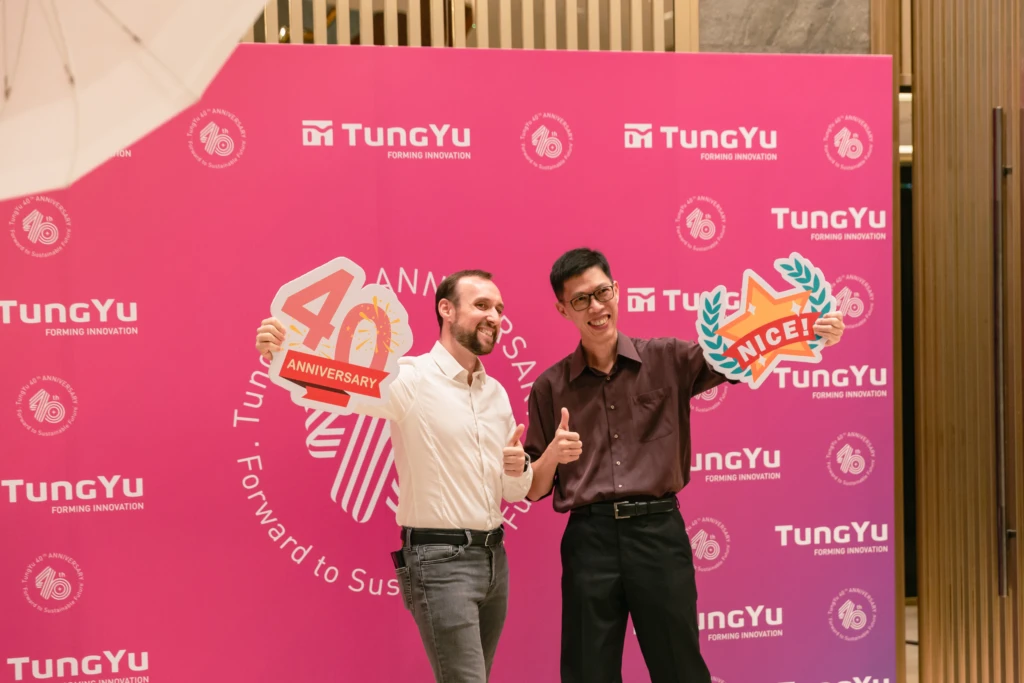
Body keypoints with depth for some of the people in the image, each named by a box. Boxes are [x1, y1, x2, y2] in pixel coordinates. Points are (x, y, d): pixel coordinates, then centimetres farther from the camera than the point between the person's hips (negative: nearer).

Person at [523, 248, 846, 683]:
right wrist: (552, 456, -12)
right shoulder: (550, 388, 6)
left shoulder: (668, 360, 6)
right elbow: (534, 489, 9)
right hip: (589, 540, 0)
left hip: (659, 532, 0)